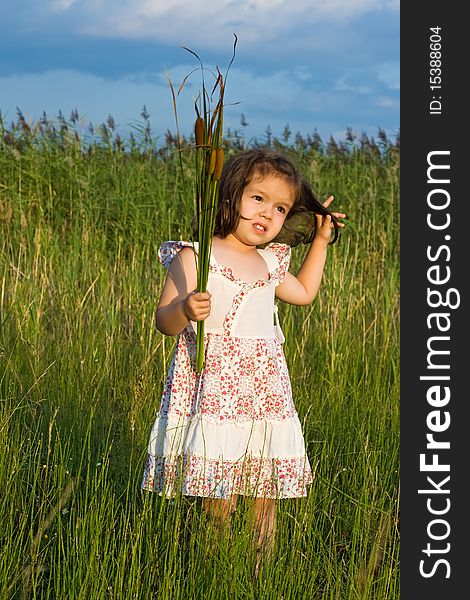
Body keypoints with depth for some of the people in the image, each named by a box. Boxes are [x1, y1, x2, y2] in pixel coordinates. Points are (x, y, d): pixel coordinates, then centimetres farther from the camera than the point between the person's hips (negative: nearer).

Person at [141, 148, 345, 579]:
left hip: (265, 393, 6)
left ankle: (259, 577, 13)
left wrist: (320, 240, 30)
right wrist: (184, 309, -28)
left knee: (265, 499, 4)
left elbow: (304, 292, 35)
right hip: (212, 390, -6)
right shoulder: (194, 257, -4)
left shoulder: (269, 262, 15)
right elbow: (164, 320, -6)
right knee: (218, 502, -10)